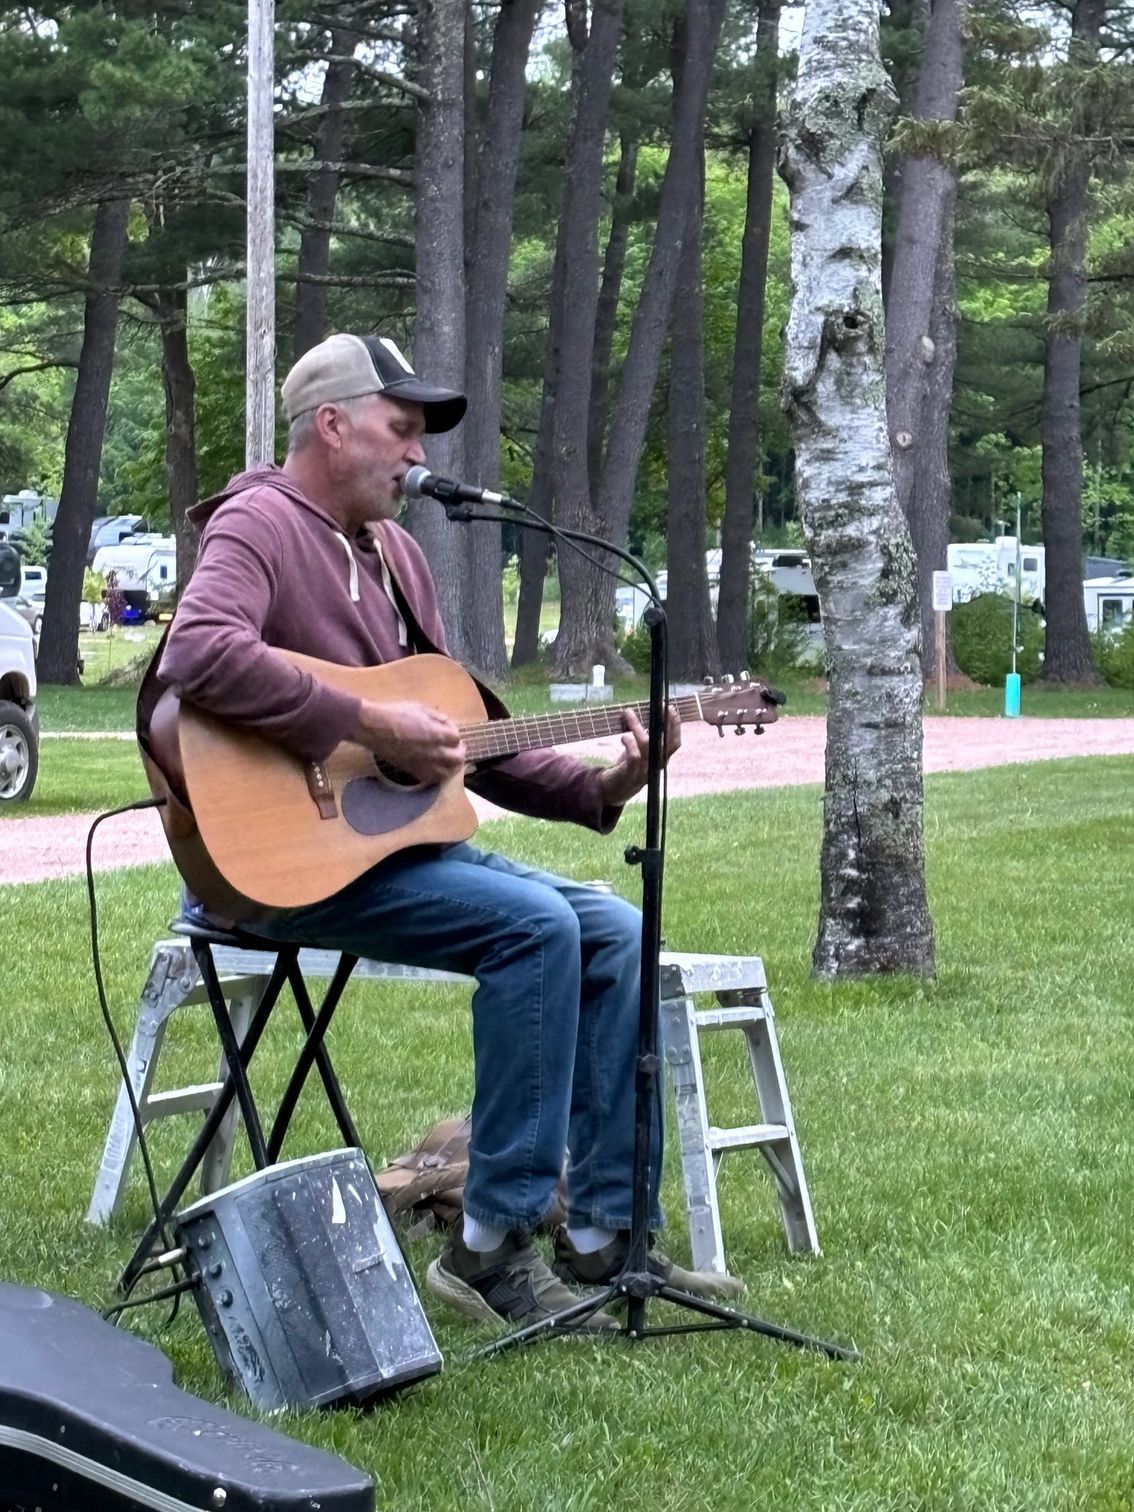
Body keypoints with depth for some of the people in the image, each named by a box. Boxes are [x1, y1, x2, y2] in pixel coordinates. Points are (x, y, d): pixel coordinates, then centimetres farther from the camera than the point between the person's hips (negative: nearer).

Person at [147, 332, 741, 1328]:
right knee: (538, 925, -25)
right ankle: (494, 1245, -19)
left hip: (402, 832, 9)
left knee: (617, 933, -1)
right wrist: (369, 726, -28)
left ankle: (605, 1236, 1)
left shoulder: (396, 551, 19)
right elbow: (199, 653, -31)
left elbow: (462, 735, 19)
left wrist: (600, 788, 6)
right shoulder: (260, 524, -9)